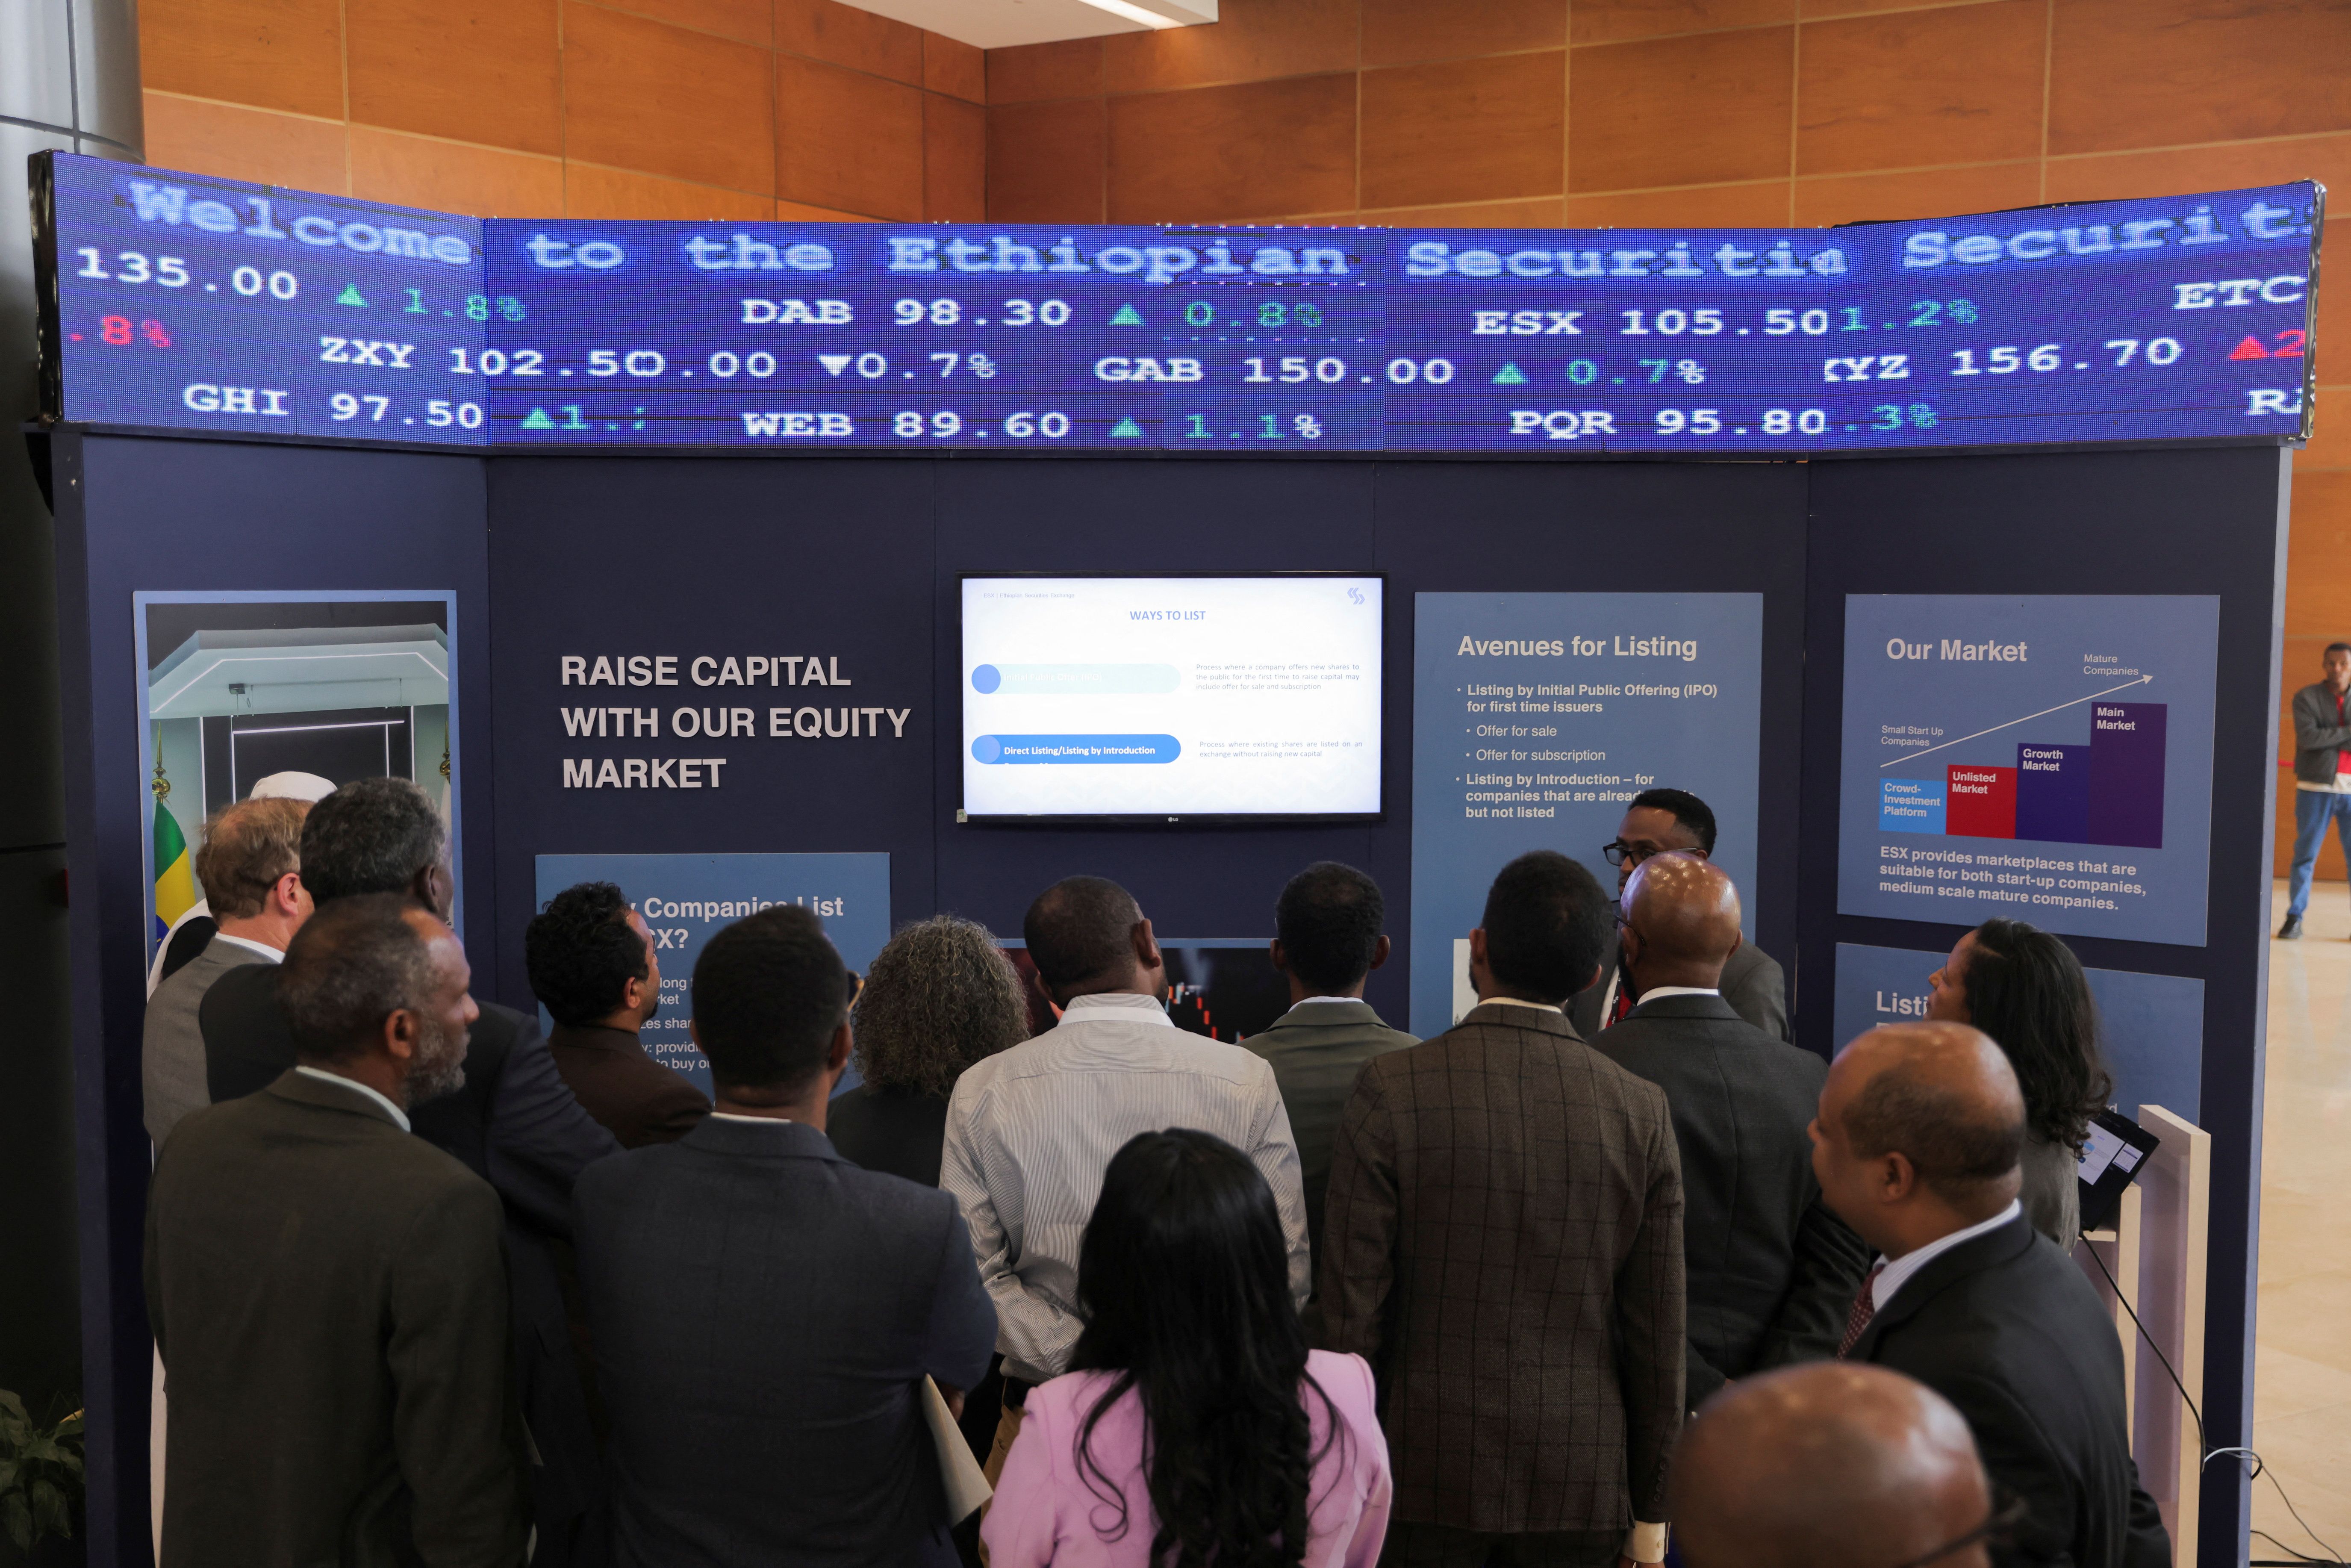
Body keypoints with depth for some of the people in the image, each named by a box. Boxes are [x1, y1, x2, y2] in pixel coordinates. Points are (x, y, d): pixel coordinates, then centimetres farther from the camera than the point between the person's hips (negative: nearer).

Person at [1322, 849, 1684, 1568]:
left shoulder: (1391, 1090, -12)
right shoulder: (1641, 1112, -6)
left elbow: (1352, 1311, -9)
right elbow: (1657, 1336, -1)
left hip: (1425, 1479, -2)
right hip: (1581, 1483, 2)